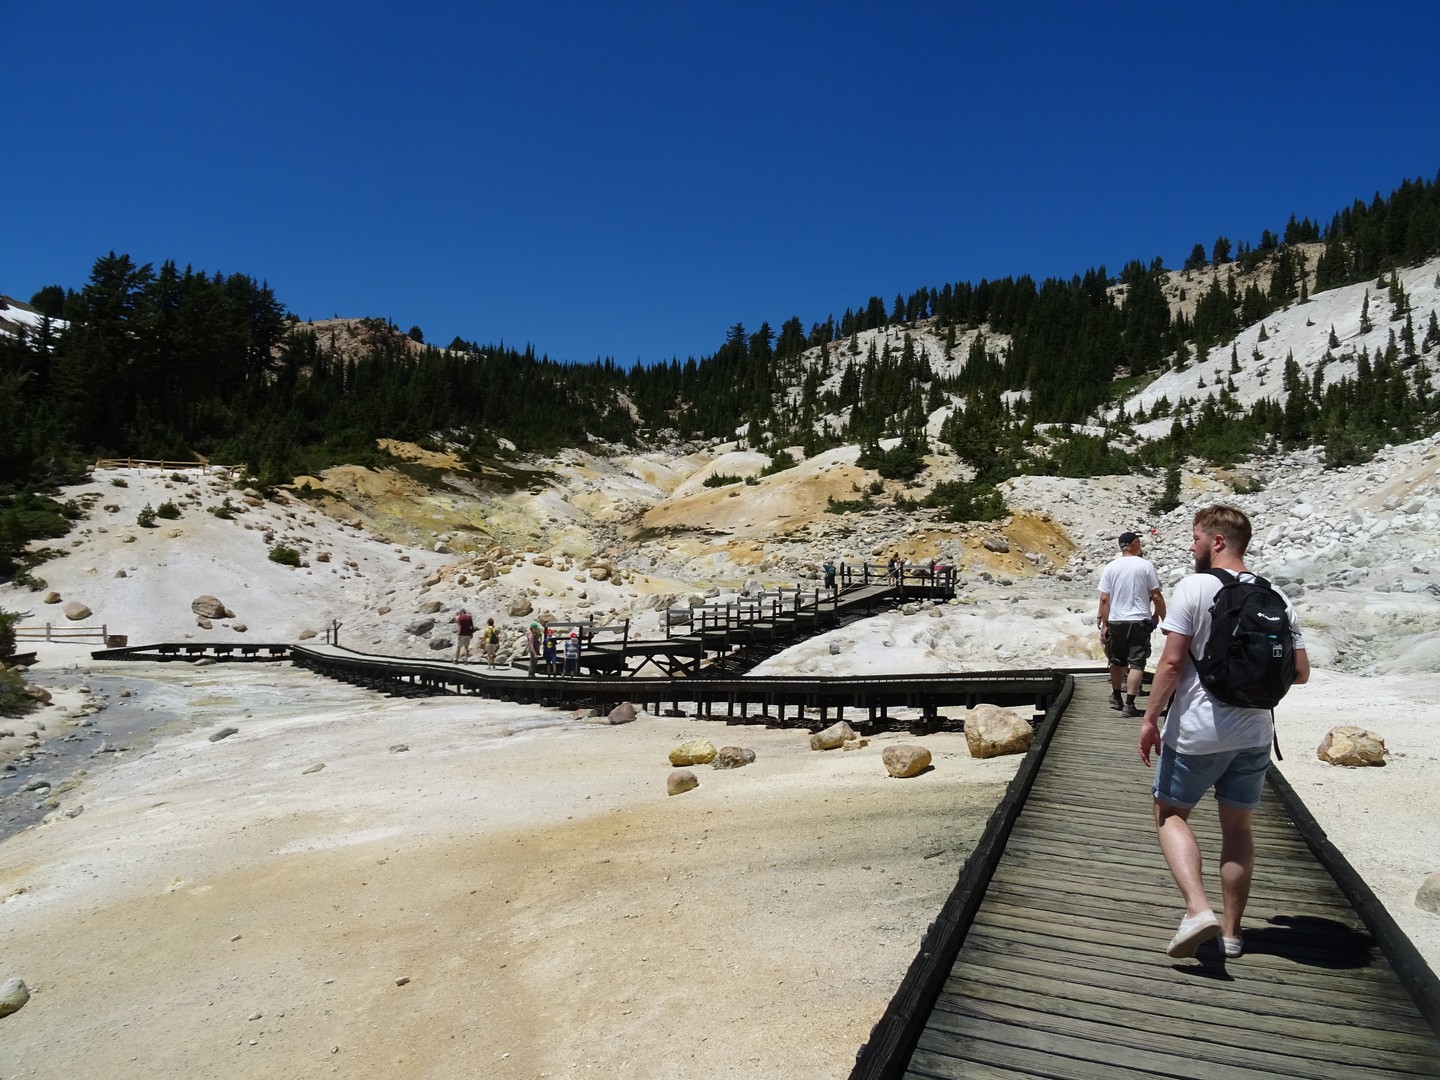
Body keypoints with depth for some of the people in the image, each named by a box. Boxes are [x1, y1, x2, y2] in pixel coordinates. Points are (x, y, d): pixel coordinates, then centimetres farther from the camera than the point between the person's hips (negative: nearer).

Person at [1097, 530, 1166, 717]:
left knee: (1117, 661, 17)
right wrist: (1164, 618, 7)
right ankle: (1129, 703, -9)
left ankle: (1116, 697, 32)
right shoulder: (1146, 565, -5)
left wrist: (1104, 624, 3)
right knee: (1136, 663, 0)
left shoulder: (1110, 567, 0)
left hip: (1116, 621, 3)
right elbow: (1157, 596, -5)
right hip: (1139, 621, -3)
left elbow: (1104, 599, -2)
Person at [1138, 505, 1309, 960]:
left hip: (1196, 731, -5)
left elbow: (1172, 661, -16)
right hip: (1254, 733, 5)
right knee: (1237, 825, 16)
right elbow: (1300, 672, 5)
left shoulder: (1193, 588, -12)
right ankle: (1231, 931, 24)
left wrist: (1150, 719, -8)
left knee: (1170, 813, 10)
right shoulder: (1276, 599, 4)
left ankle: (1198, 908, -8)